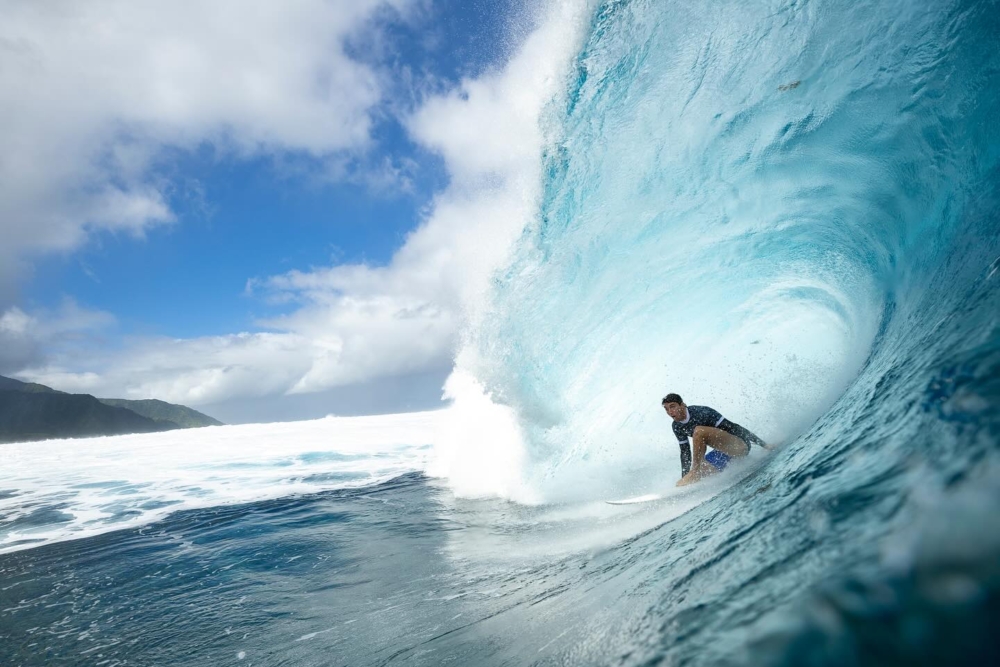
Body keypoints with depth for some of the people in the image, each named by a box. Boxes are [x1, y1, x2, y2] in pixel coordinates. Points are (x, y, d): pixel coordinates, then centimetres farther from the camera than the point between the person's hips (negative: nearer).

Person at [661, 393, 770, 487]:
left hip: (740, 446, -8)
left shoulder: (701, 412, -22)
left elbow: (732, 427, -20)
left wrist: (763, 444, -18)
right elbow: (685, 453, 10)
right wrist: (684, 476, 8)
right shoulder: (677, 427, 0)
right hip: (723, 452, 8)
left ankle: (694, 473, -22)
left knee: (699, 431, -30)